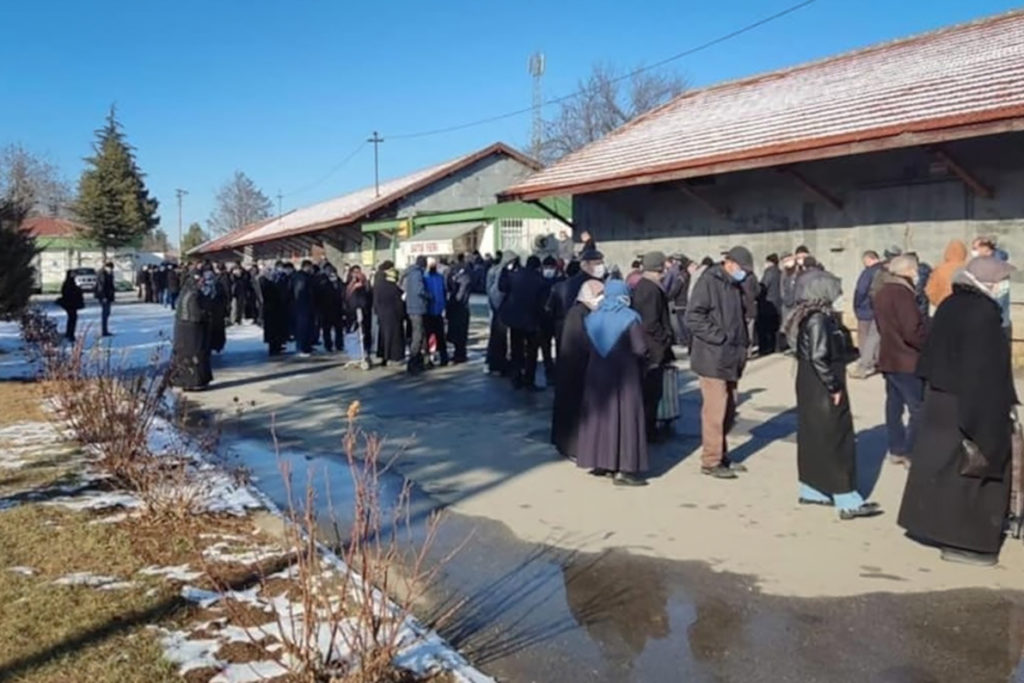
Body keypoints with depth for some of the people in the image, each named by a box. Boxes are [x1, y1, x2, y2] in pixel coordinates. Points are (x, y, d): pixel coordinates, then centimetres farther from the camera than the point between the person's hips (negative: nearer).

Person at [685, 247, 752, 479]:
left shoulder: (735, 286, 16)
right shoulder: (709, 281, -11)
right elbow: (693, 317, -18)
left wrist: (742, 343, 11)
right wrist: (719, 337, -19)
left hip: (731, 358, 9)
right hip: (712, 358, -9)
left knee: (729, 410, 13)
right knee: (715, 410, -6)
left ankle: (720, 454, 25)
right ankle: (711, 461, 4)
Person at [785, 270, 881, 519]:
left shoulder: (809, 316, 9)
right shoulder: (819, 319, -20)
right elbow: (818, 357, -24)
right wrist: (834, 387, -18)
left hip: (810, 387, 10)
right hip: (822, 390, -10)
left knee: (813, 438, 16)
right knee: (838, 441, -4)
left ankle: (811, 491, 26)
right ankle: (848, 502, 2)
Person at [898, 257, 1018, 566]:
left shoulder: (949, 305, 5)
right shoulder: (984, 313, -19)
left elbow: (932, 353, 12)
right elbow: (990, 368, -20)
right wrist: (1005, 404, -13)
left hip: (940, 398, 8)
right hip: (974, 405, -8)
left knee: (939, 462, 16)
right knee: (970, 470, 2)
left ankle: (933, 525, 26)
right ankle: (963, 542, 10)